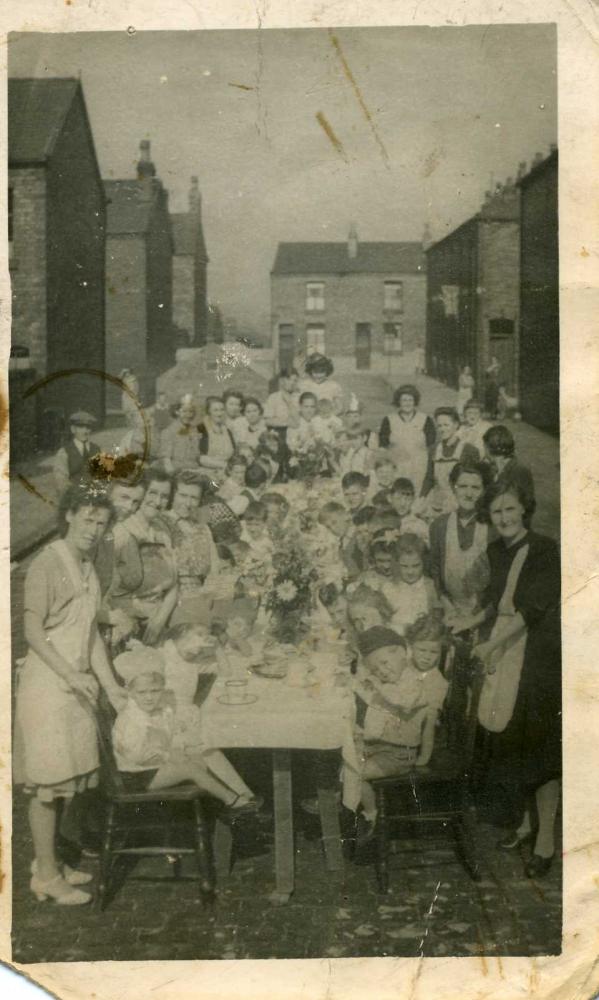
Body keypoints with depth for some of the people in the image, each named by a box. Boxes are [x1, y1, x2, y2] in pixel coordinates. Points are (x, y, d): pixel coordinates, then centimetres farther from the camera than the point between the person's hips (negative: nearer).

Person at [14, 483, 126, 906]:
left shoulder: (88, 569, 12)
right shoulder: (47, 563, -12)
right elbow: (32, 630, -16)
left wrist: (112, 687, 8)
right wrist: (70, 673, -24)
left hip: (75, 685, 8)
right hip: (47, 684, -8)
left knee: (63, 779, 14)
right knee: (48, 781, -1)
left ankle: (50, 863, 26)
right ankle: (46, 876, 9)